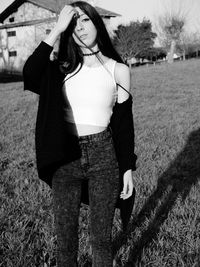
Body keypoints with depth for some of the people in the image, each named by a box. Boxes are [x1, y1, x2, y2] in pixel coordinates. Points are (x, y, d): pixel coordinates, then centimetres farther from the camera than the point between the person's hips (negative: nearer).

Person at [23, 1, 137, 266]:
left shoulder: (118, 70, 0)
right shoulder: (61, 69, 2)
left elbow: (124, 122, 3)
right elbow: (30, 75, -20)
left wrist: (128, 168, 2)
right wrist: (57, 29, -17)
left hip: (104, 157, -1)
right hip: (65, 159, 1)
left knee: (101, 235, 9)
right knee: (65, 235, 12)